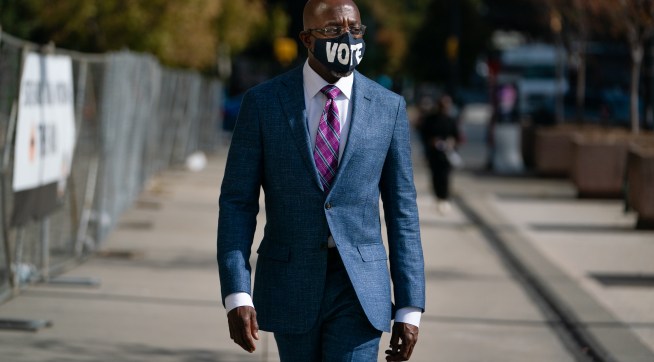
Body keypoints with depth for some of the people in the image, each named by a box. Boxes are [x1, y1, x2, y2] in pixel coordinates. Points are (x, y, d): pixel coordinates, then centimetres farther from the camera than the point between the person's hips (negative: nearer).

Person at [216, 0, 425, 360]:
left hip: (359, 289, 0)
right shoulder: (262, 102, -3)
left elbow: (401, 210, 3)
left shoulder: (388, 107, 1)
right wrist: (236, 296, -14)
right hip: (290, 286, 0)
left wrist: (409, 309, 0)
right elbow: (237, 203, -4)